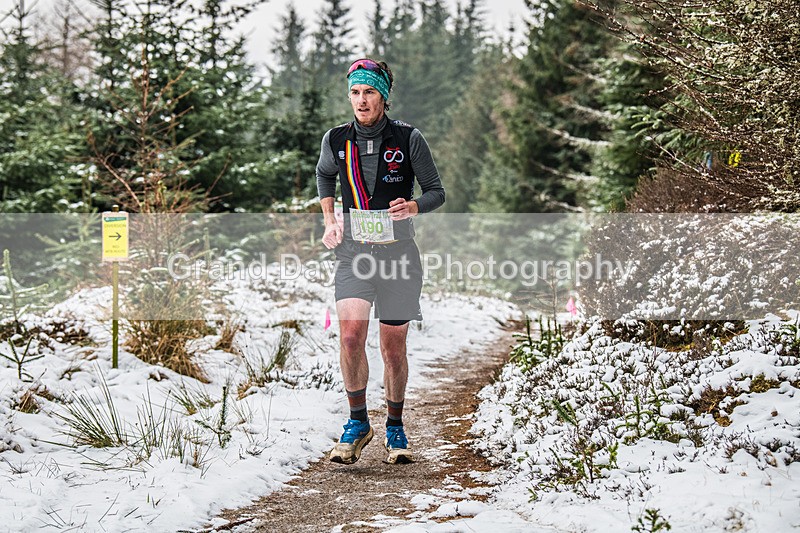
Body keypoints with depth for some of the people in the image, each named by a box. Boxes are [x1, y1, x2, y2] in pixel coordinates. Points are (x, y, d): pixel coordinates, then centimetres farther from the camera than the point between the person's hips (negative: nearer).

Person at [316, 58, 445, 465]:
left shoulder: (408, 139, -4)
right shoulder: (336, 140, 4)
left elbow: (436, 191, 4)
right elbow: (324, 176, 25)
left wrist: (414, 206, -18)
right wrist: (329, 221, 11)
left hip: (398, 252, -1)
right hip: (354, 251, 1)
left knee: (393, 347, 5)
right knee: (350, 335, -20)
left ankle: (395, 429, 24)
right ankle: (357, 423, -1)